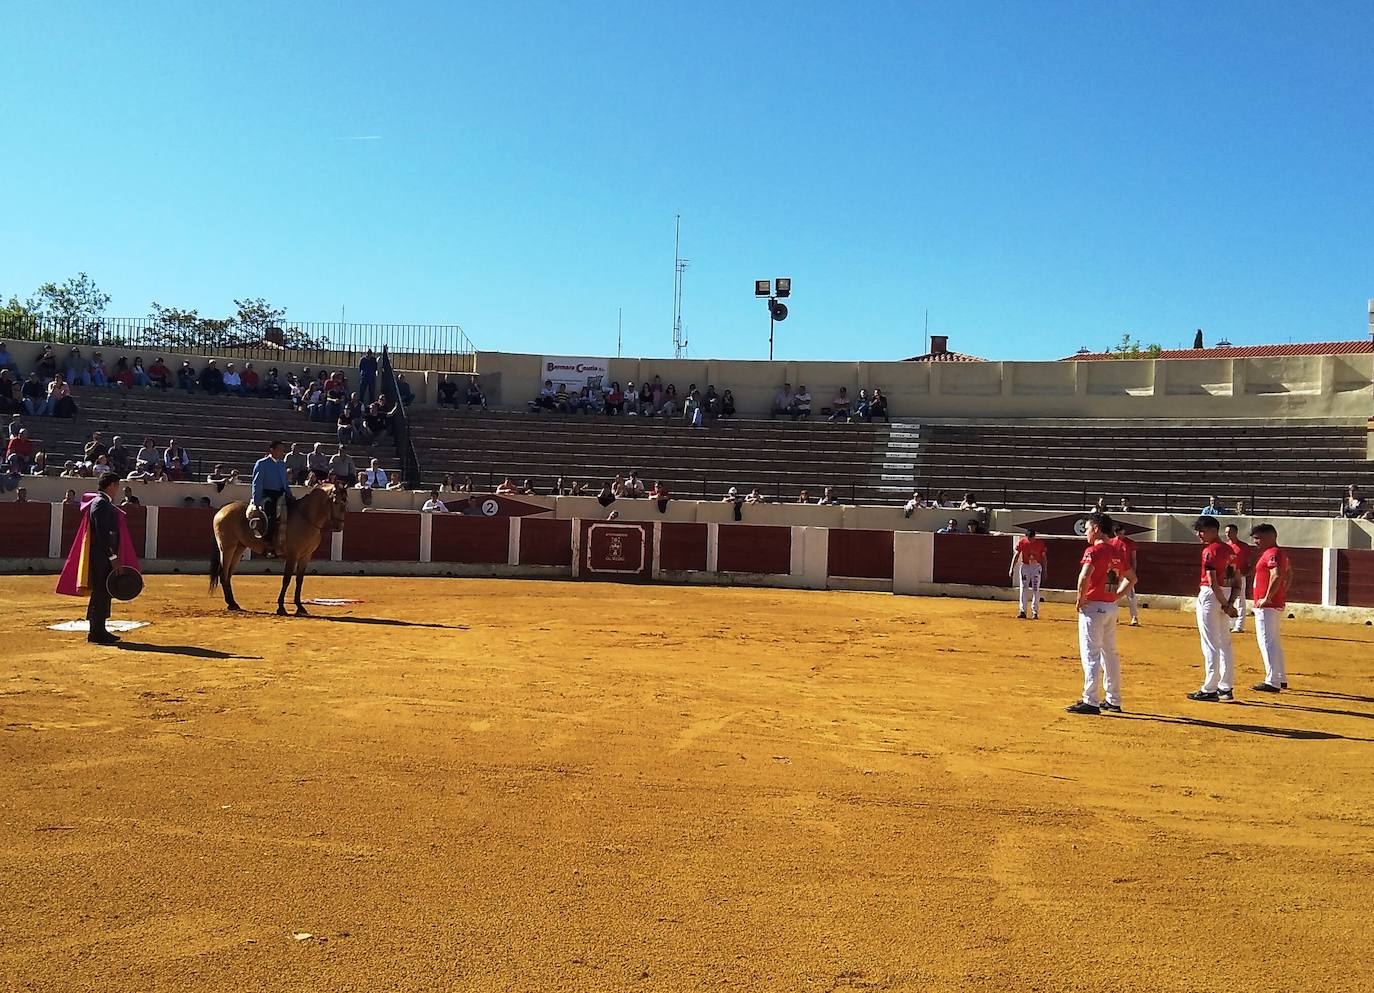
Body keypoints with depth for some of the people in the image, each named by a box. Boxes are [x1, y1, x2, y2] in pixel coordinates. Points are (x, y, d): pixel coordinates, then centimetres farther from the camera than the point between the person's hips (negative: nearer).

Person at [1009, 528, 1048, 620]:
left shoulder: (1040, 543, -8)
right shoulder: (1021, 542, -6)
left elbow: (1043, 557, 0)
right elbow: (1016, 556, -1)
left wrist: (1044, 571, 0)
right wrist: (1012, 569, -6)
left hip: (1036, 567, -1)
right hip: (1024, 566, 1)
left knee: (1035, 590, -2)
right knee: (1023, 589, -3)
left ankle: (1035, 612, 4)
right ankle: (1022, 611, 0)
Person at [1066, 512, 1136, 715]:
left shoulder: (1094, 550, -14)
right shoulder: (1115, 552, 12)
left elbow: (1085, 575, -30)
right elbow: (1132, 578, 22)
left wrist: (1080, 599, -17)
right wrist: (1116, 595, 17)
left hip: (1093, 607, -8)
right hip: (1111, 607, 8)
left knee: (1090, 654, -6)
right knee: (1110, 653, 16)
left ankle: (1090, 702, -8)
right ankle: (1113, 700, 23)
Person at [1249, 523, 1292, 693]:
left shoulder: (1272, 554, -16)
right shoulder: (1282, 553, 17)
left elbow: (1277, 575, -30)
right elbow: (1289, 574, 29)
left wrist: (1267, 598, -25)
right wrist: (1282, 594, 25)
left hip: (1267, 606, -11)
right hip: (1277, 604, 11)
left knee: (1267, 642, -10)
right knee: (1274, 642, 19)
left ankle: (1272, 682, -12)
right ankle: (1281, 679, 27)